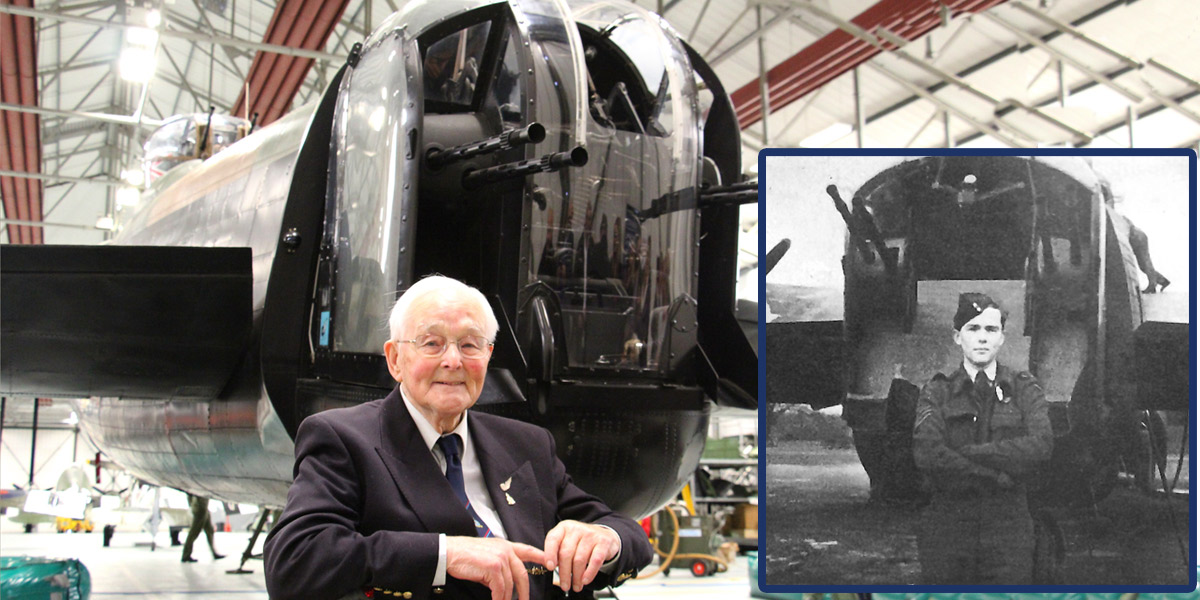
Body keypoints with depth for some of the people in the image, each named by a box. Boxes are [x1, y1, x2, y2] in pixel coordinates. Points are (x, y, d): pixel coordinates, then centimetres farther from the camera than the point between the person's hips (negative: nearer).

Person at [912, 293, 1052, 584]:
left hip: (1008, 527, 0)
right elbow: (927, 454, -13)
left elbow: (1041, 445, -11)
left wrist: (969, 453, -14)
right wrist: (999, 476, -13)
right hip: (947, 528, 0)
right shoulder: (937, 392, 5)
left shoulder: (1023, 388, 8)